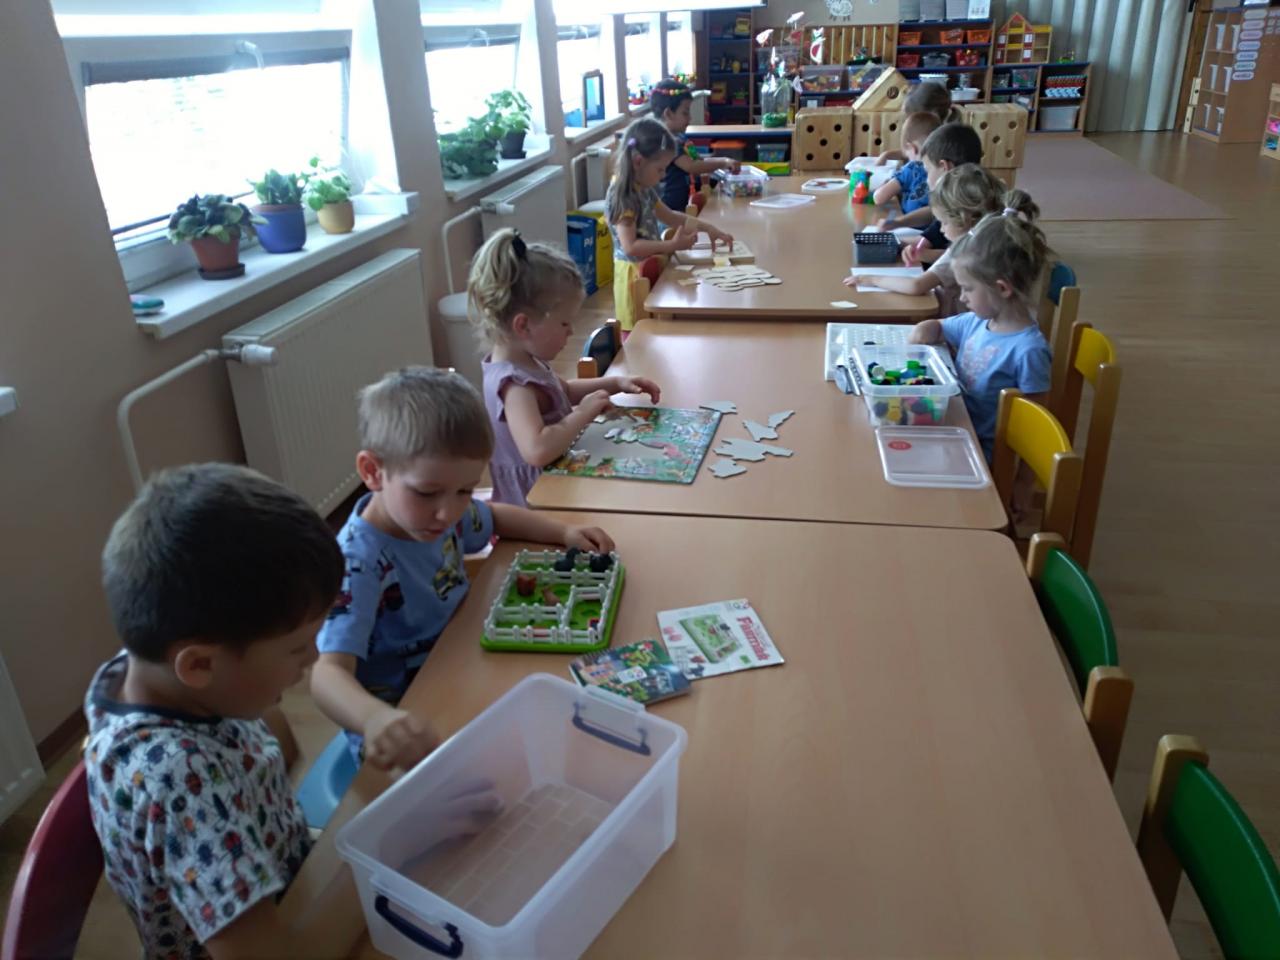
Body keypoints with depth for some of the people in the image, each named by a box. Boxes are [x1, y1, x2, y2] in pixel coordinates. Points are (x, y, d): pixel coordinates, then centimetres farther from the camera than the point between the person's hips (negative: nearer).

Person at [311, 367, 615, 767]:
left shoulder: (439, 511, -5)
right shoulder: (360, 562, -28)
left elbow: (495, 517, 17)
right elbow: (329, 672, -37)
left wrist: (564, 532, 2)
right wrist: (377, 719, -58)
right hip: (402, 742, -7)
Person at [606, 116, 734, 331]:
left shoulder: (644, 190, 10)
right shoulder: (621, 196, -19)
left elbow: (671, 217, 23)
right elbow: (630, 247, -27)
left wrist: (707, 227, 13)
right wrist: (672, 245, -26)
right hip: (635, 275, -9)